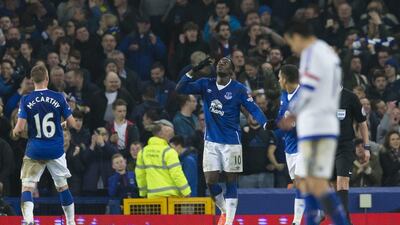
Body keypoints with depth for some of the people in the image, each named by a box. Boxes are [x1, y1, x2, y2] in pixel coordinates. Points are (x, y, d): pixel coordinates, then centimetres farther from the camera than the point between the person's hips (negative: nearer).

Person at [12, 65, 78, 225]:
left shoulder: (26, 100, -6)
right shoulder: (58, 98, -4)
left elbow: (19, 128, -11)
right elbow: (72, 123, -1)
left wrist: (15, 132, 13)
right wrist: (64, 123, 22)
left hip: (35, 150, -1)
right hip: (56, 150, 1)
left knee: (27, 187, 1)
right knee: (62, 186, 17)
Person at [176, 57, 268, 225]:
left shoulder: (238, 89, -6)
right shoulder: (206, 84, 3)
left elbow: (254, 109, -11)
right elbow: (180, 89, -5)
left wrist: (265, 123, -29)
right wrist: (193, 70, -16)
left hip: (231, 142, -3)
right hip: (211, 141, 3)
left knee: (231, 181, -1)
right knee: (210, 181, -1)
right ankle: (224, 211, 24)